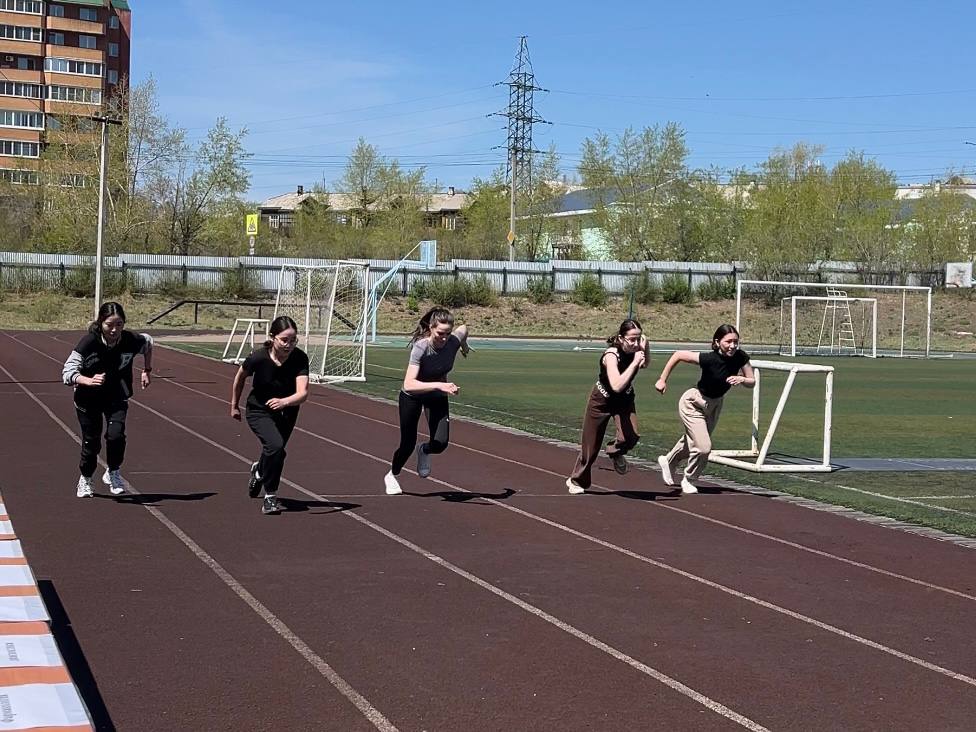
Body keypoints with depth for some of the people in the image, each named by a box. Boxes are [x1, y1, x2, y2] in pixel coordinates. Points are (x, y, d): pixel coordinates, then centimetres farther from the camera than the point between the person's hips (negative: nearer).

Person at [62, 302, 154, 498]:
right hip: (88, 399, -1)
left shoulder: (131, 341, -19)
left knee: (116, 434, -19)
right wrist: (89, 380, -44)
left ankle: (113, 473, 9)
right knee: (91, 441, 5)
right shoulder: (89, 342, -27)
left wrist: (147, 370, 10)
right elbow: (67, 372, -27)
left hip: (117, 397, 1)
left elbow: (148, 342, 7)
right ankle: (85, 479, 33)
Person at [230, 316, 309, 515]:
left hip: (287, 412, 3)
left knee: (275, 451, 22)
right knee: (275, 446, -27)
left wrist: (284, 402, -56)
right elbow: (240, 377, -6)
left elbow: (302, 393, -36)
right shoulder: (258, 357, -28)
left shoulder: (300, 358, -26)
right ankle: (270, 496, -8)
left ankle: (258, 470, 59)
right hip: (259, 410, -3)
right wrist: (234, 405, 5)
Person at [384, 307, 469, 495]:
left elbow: (464, 328, 2)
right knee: (408, 444, 4)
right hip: (412, 396, -3)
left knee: (440, 443, -13)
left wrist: (464, 345, 20)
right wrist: (438, 385, -57)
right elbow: (408, 385, -47)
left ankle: (424, 450, 26)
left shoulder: (453, 341, -25)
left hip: (438, 396, 3)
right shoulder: (420, 347, -36)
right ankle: (392, 476, 36)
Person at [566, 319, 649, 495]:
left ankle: (616, 451, 13)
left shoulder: (634, 349, -18)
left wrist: (645, 348, -14)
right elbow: (617, 386, -45)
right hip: (602, 400, -4)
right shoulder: (611, 355, -34)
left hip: (624, 400, 4)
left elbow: (645, 364, 6)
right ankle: (577, 481, 33)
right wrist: (634, 362, -44)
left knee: (631, 436, -23)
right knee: (591, 444, 9)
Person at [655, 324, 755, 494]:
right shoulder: (710, 359, -34)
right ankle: (688, 481, 14)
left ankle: (668, 461, 54)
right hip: (693, 404, -6)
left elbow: (752, 383, -11)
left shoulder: (740, 357, -20)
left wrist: (742, 379, -33)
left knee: (692, 441, 25)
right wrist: (662, 380, -22)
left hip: (715, 404, 6)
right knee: (703, 448, -15)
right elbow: (678, 355, -24)